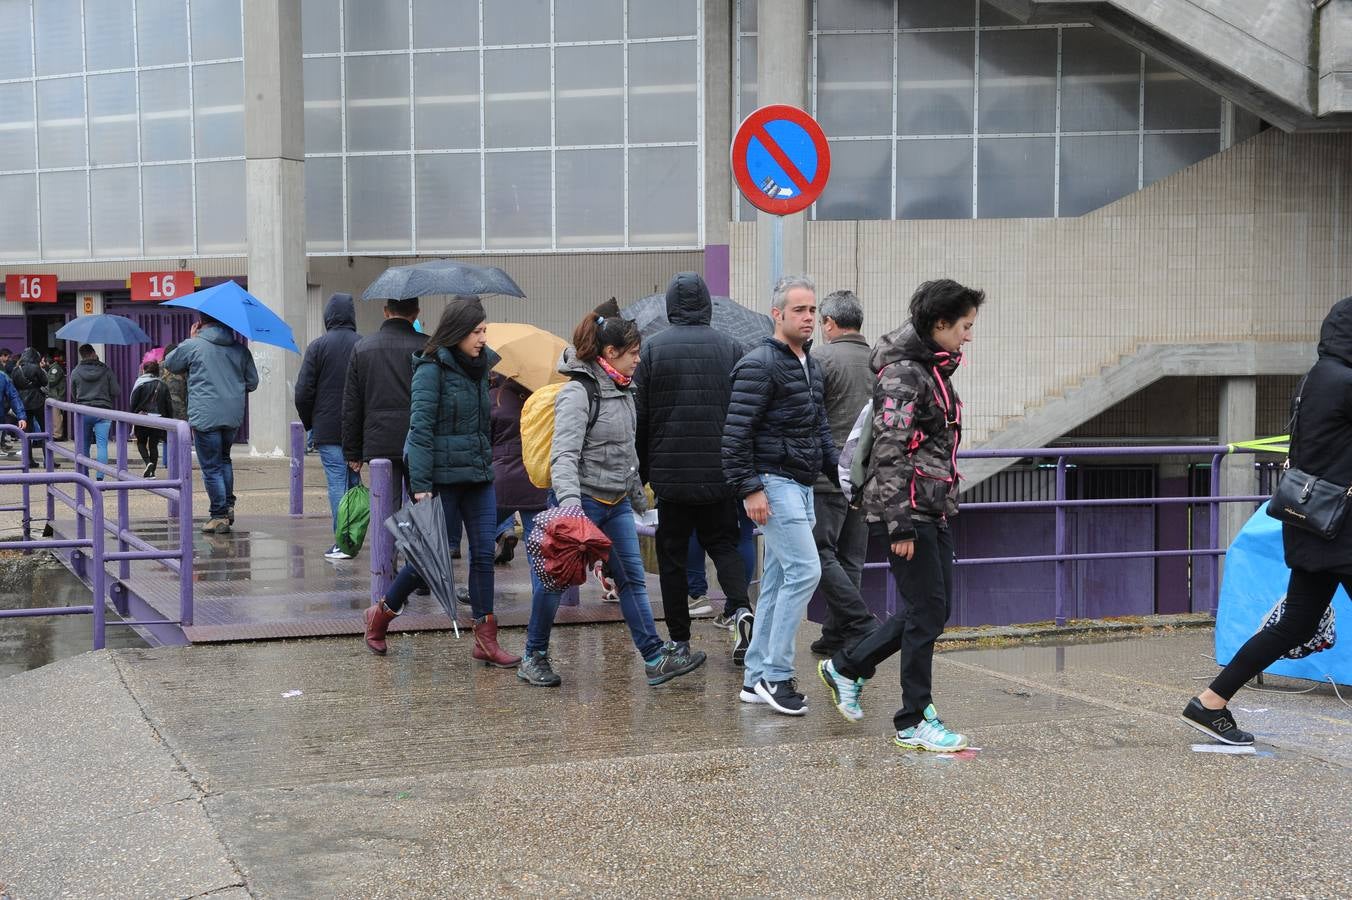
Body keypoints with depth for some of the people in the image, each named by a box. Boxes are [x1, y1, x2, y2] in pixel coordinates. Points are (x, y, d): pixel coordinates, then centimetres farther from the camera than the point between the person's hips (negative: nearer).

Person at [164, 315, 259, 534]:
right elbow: (253, 382, 10)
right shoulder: (240, 349, 5)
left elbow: (169, 364, 11)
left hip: (205, 416, -5)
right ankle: (228, 506, 21)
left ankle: (219, 516, 3)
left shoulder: (192, 346, -7)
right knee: (224, 459, 24)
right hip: (233, 415, 5)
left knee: (211, 467, 2)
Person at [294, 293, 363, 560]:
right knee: (353, 481, 13)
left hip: (328, 429, -3)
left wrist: (309, 423, 8)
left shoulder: (318, 346, -6)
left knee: (337, 483, -2)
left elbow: (303, 392, -7)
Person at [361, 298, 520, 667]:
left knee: (484, 553, 1)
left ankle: (485, 640, 5)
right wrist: (421, 485, -19)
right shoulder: (432, 368, -10)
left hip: (478, 474, 7)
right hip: (443, 476, -7)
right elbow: (420, 428, -15)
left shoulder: (480, 366, 12)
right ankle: (381, 614, 21)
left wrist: (487, 461, 15)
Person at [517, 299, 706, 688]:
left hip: (616, 503, 8)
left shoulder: (623, 390, 11)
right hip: (582, 501, -8)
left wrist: (637, 492, 28)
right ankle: (534, 658, 17)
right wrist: (569, 501, -40)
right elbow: (564, 454, -26)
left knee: (632, 579, 4)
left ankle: (655, 658, 4)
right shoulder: (578, 393, -16)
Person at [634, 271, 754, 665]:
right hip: (719, 472, 1)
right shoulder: (730, 348, 1)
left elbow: (639, 416, -2)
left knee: (672, 555, 7)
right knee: (723, 543, 14)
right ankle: (740, 608, -10)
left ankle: (679, 640, 8)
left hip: (670, 472, -1)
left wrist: (641, 471, 6)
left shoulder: (652, 349, -2)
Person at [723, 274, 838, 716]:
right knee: (804, 569, -15)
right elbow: (736, 433, -16)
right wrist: (749, 489, -20)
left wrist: (839, 471, 17)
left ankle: (756, 679, 15)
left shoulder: (811, 365, 17)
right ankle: (775, 675, -8)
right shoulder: (759, 365, -12)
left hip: (802, 485, 9)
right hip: (773, 483, -9)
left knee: (778, 581, 10)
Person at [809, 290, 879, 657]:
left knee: (821, 553, -3)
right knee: (850, 558, 10)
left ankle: (862, 624, -11)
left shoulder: (822, 358, -9)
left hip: (828, 474, -7)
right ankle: (836, 634, 14)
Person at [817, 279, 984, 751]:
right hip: (907, 511, -10)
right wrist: (900, 525, -23)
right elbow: (890, 452, -21)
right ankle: (914, 723, 5)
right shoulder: (903, 373, -15)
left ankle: (846, 666, 27)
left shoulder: (934, 370, 15)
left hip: (935, 509, 10)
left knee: (933, 609, 12)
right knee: (927, 610, -5)